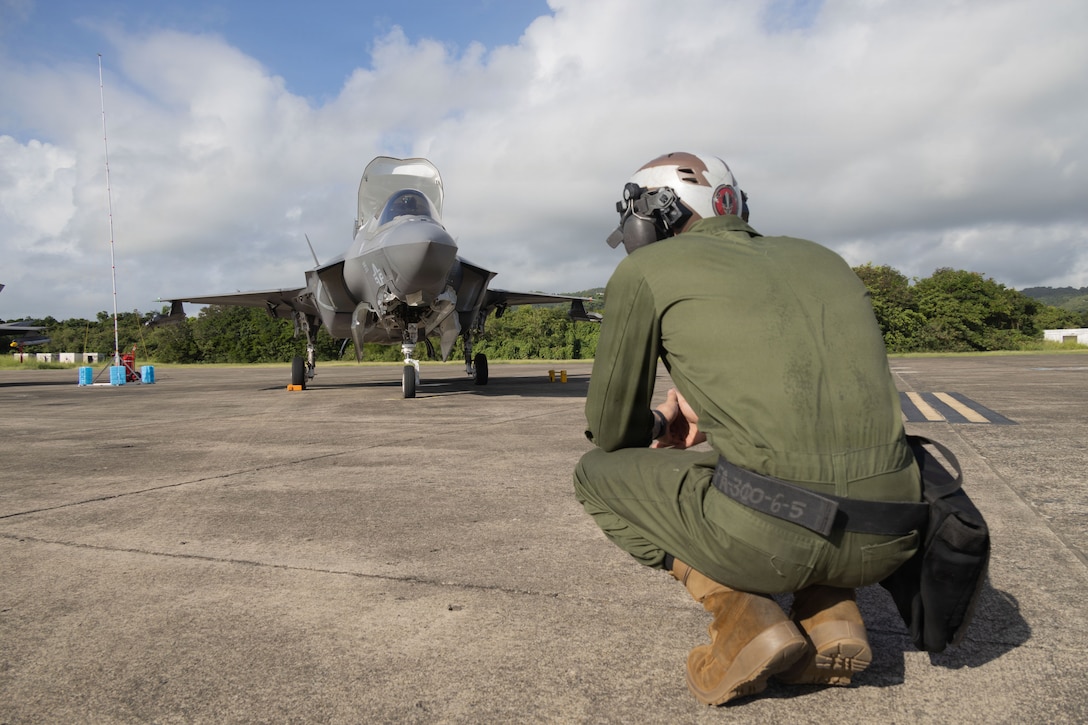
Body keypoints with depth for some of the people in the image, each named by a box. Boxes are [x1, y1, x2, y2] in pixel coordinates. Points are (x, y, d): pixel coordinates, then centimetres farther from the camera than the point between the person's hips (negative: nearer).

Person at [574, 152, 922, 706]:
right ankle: (833, 613, 16)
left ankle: (741, 615, 5)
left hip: (765, 535, -6)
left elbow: (611, 434, 13)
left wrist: (653, 428, 36)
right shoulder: (822, 259, 23)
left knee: (598, 473, 20)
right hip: (886, 541, 6)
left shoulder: (644, 271, 7)